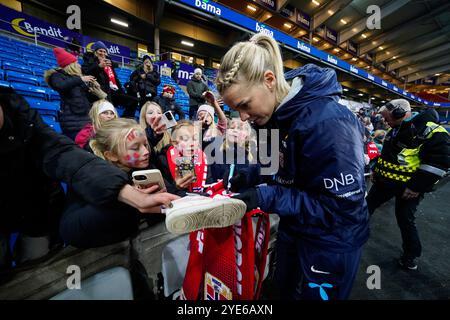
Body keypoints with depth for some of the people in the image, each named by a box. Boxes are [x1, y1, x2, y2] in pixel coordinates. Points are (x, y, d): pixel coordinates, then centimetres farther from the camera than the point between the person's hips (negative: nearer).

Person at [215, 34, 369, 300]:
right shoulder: (276, 114, -5)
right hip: (293, 229, 7)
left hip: (331, 243, -7)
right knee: (285, 291, 29)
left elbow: (342, 206, -27)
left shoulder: (327, 123, -31)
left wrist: (266, 197, -31)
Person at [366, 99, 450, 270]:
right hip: (385, 180, 7)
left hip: (408, 187, -7)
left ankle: (412, 255, 28)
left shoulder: (430, 130, -18)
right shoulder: (394, 131, 7)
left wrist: (417, 186, -22)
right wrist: (376, 171, 17)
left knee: (405, 220, 5)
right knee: (366, 206, 13)